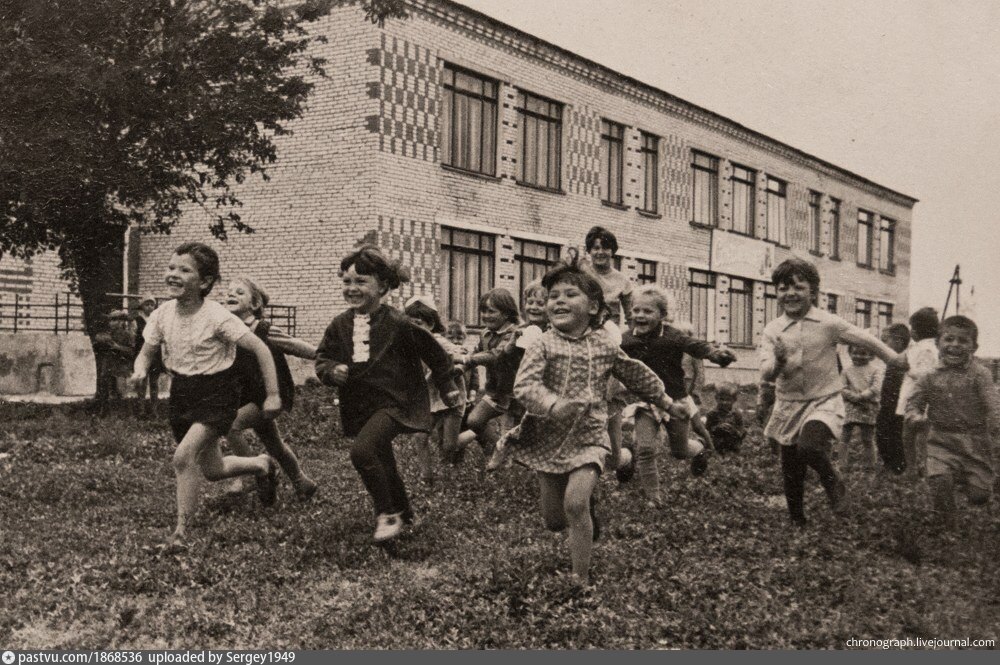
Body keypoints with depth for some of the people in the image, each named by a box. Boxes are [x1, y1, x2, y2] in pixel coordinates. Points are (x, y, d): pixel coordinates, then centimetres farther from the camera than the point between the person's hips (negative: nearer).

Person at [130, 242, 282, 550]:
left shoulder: (216, 317, -20)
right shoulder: (163, 314, -5)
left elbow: (261, 349, -15)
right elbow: (146, 353, 7)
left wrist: (273, 395, -15)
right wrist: (140, 371, -17)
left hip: (217, 393, -6)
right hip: (181, 392, 6)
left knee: (184, 456, -23)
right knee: (212, 470, 15)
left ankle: (181, 531, -7)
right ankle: (261, 465, 45)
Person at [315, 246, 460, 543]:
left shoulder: (397, 323, -14)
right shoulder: (340, 325, -1)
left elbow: (431, 350, -2)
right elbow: (322, 358, 10)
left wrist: (447, 385, 7)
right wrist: (331, 370, -14)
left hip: (394, 402, -6)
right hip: (358, 407, 6)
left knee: (362, 451, -26)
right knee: (382, 464, 19)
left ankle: (387, 513, -9)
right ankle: (404, 513, 42)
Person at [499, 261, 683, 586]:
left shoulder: (604, 345, 2)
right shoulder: (542, 346, -7)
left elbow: (636, 375, 18)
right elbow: (524, 384, -22)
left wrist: (667, 403, 25)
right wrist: (552, 405, -40)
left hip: (589, 438, 0)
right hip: (548, 440, 1)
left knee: (576, 503, -20)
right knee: (554, 520, 9)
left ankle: (582, 579, -7)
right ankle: (588, 507, 44)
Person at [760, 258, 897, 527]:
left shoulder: (829, 324, -7)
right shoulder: (772, 330, -1)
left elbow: (868, 341, 3)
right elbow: (766, 374, -9)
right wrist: (778, 361, -30)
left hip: (824, 402, -3)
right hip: (789, 407, 3)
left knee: (809, 447, -31)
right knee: (791, 475, 10)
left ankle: (835, 485, 0)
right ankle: (797, 523, 34)